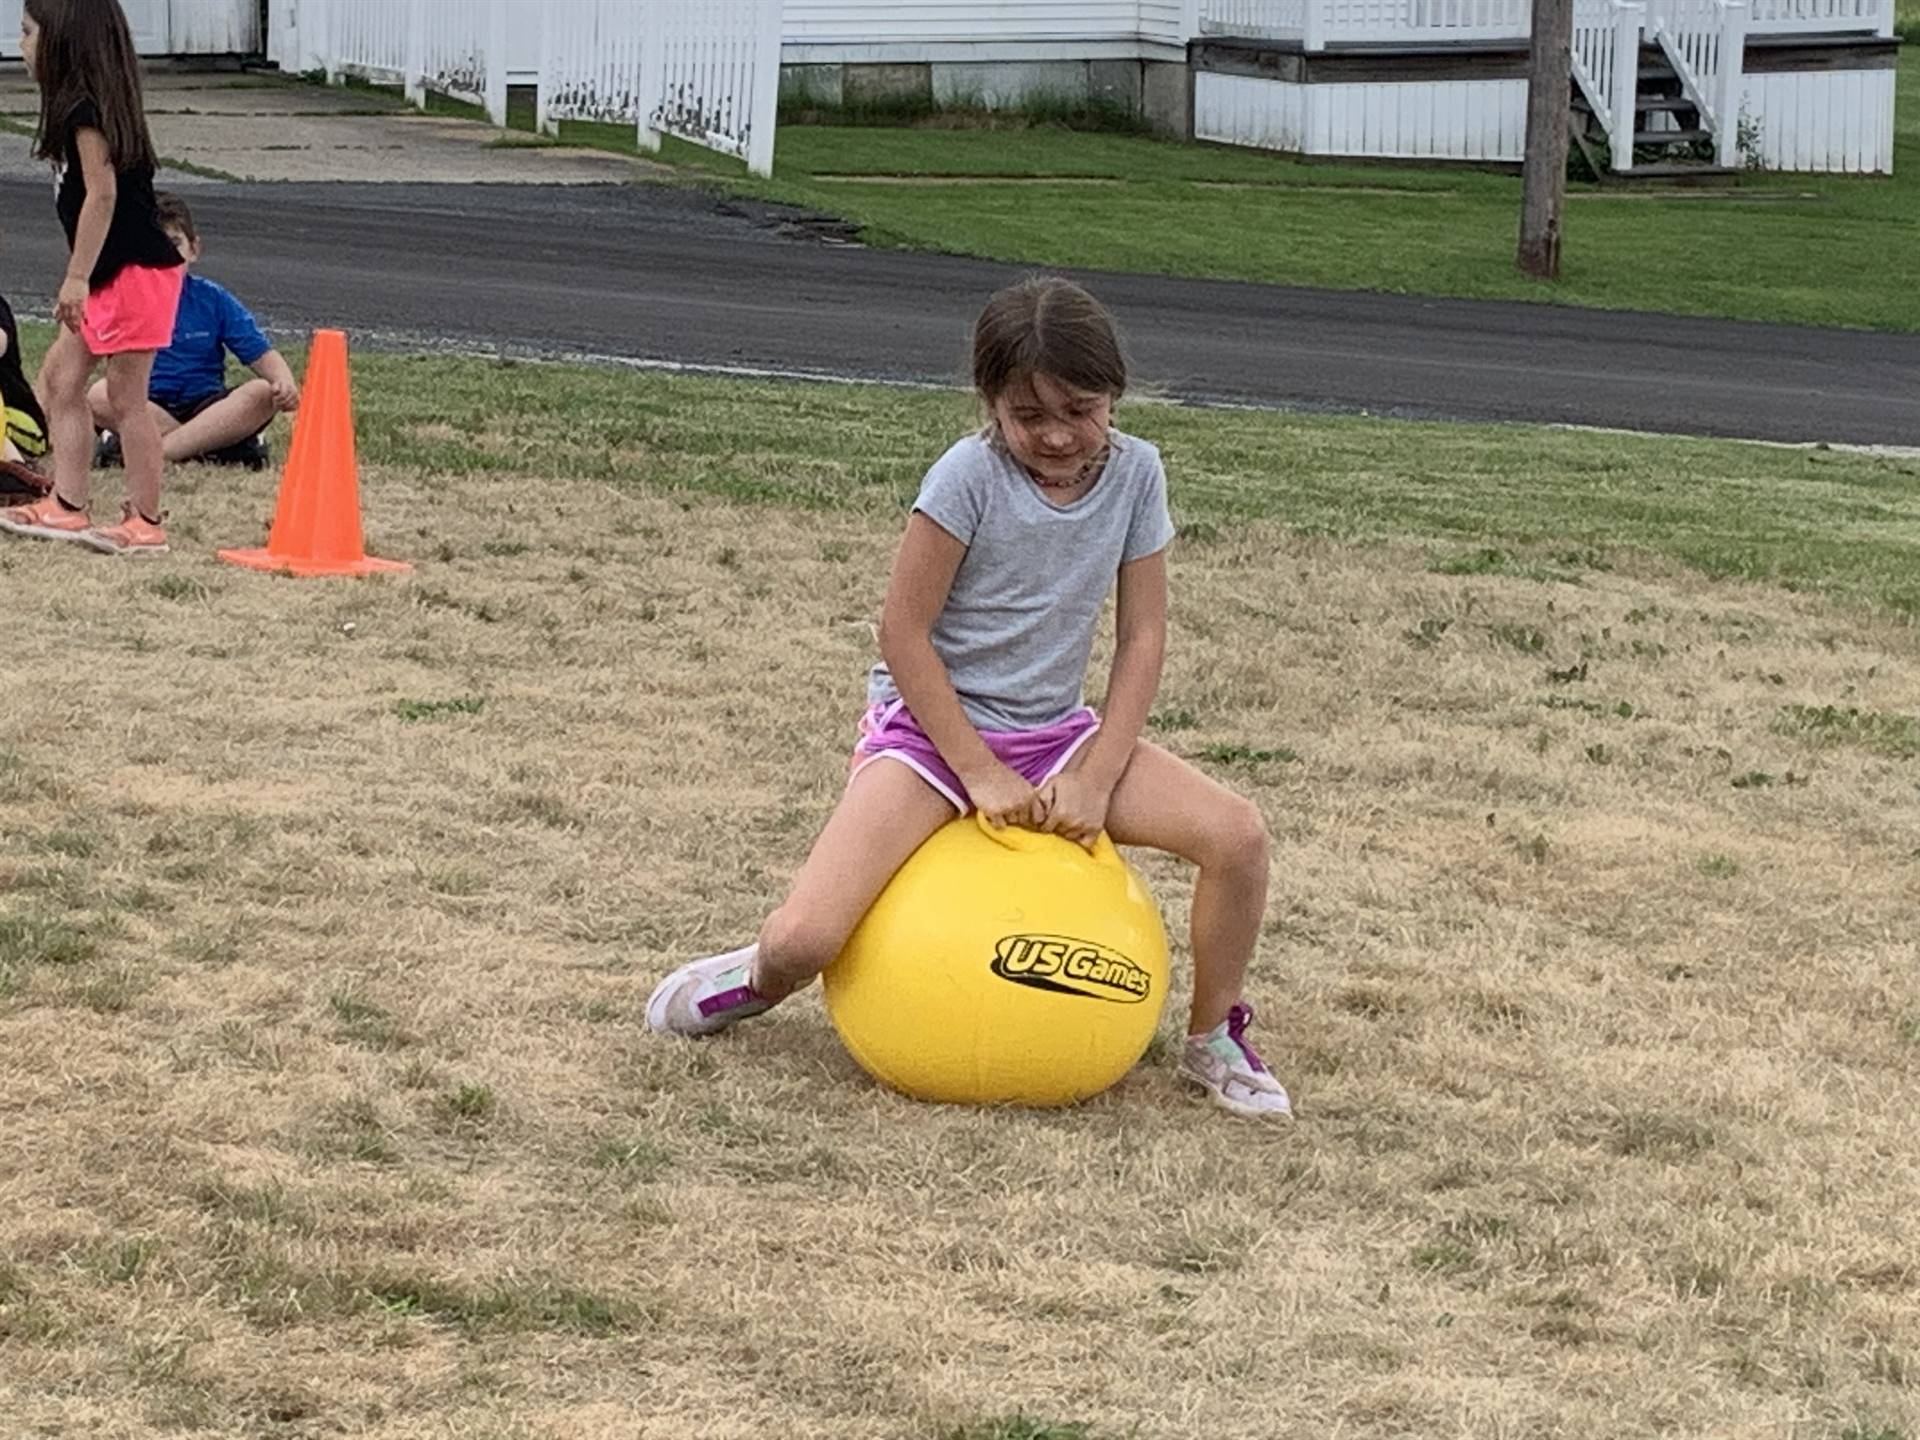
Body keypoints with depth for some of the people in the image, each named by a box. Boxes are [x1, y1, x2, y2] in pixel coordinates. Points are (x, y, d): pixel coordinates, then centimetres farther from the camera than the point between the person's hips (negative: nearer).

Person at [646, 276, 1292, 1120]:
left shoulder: (1134, 474, -4)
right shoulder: (971, 475, -17)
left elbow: (1140, 637, -1)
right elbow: (903, 631, -15)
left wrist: (1096, 779, -12)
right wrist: (982, 776, -17)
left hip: (1055, 732, 4)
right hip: (934, 725, -4)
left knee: (1237, 836, -18)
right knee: (805, 938, -24)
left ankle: (1214, 1042, 6)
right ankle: (764, 978, 17)